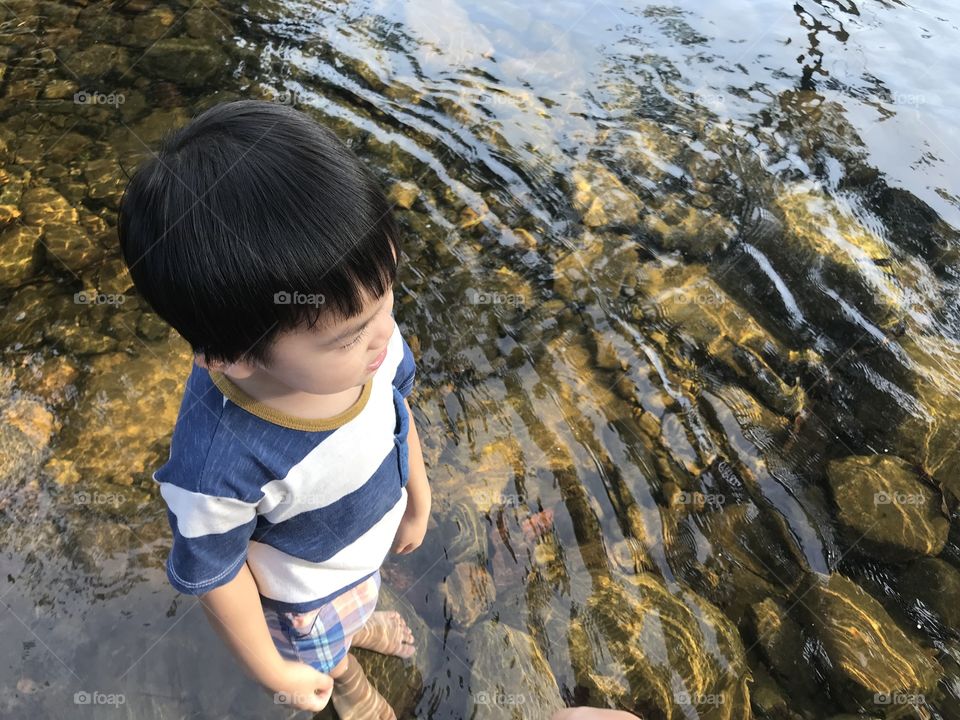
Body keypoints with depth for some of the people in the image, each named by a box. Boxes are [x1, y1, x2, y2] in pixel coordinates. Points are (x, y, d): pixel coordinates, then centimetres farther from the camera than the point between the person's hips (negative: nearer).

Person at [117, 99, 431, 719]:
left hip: (376, 534, 4)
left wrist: (418, 497, 6)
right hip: (306, 590, -4)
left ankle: (358, 623, 77)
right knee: (328, 656, 33)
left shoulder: (358, 325, -32)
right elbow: (214, 575, -26)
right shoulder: (220, 464, -47)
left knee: (360, 597, 40)